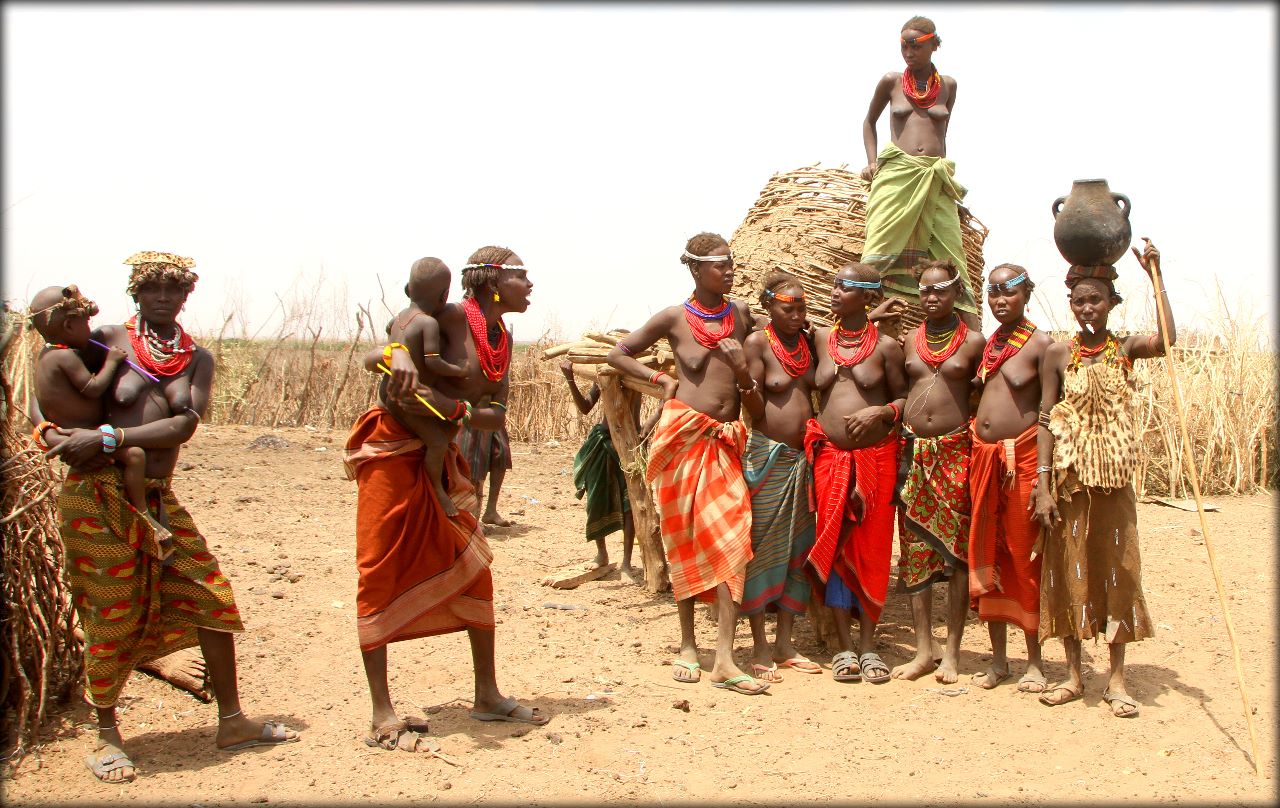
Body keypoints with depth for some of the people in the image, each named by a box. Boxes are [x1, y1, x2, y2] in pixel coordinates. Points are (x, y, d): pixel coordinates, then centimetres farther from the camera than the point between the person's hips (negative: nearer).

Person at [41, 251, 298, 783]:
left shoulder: (197, 358, 9)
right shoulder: (107, 341, 0)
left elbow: (184, 425, -6)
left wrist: (106, 438, -16)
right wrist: (49, 431, -14)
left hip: (158, 499, 4)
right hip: (98, 495, -4)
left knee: (209, 596, 5)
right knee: (111, 616, 1)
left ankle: (231, 720, 17)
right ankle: (107, 736, 19)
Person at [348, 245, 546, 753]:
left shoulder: (502, 337, 8)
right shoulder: (451, 317, -13)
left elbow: (497, 415, 1)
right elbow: (371, 358, -14)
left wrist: (454, 408, -18)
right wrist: (397, 355, -36)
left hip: (440, 458, 8)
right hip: (393, 451, -8)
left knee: (473, 570, 10)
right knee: (382, 576, -5)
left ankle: (487, 696, 22)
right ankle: (382, 719, -2)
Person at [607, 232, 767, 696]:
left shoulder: (741, 315, 8)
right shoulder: (674, 318, 1)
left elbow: (751, 382, 19)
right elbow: (618, 355, 10)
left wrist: (745, 372, -3)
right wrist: (661, 379, 1)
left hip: (725, 440, 2)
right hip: (683, 433, -2)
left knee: (732, 538, -10)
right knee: (683, 539, 5)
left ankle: (724, 659, -11)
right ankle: (687, 645, 18)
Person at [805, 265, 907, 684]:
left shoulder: (886, 344, -1)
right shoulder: (822, 338, 6)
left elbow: (904, 398, 5)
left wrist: (881, 411, -14)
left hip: (876, 457, -2)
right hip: (830, 457, 2)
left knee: (871, 548, 3)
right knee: (834, 546, 1)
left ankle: (868, 645, 12)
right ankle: (844, 646, 8)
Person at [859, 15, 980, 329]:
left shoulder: (947, 85, 12)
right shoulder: (891, 81, 8)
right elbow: (869, 121, 19)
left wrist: (941, 165, 15)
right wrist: (872, 161, 8)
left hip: (936, 177, 2)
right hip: (896, 173, -2)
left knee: (951, 257, -1)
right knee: (880, 250, -14)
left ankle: (975, 336, -1)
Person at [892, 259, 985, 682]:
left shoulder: (973, 341, 2)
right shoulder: (909, 340, 11)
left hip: (955, 452, -3)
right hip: (913, 450, 3)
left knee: (957, 548, -2)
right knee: (914, 548, 3)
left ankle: (952, 652, 6)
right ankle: (923, 650, 11)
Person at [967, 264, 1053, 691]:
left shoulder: (1040, 343, -7)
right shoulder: (986, 343, 11)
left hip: (1021, 456, -6)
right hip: (983, 455, 6)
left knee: (1024, 555, 1)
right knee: (987, 553, 9)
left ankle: (1034, 661, 14)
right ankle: (998, 659, 20)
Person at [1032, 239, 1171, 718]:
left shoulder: (1125, 349, 2)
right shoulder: (1058, 354, 0)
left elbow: (1167, 340, -20)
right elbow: (1046, 420, -2)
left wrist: (1155, 276, -17)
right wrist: (1043, 484, -9)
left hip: (1114, 479, 0)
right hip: (1069, 477, 0)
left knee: (1116, 570, 4)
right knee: (1069, 570, 5)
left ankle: (1117, 678, 13)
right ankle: (1073, 675, 15)